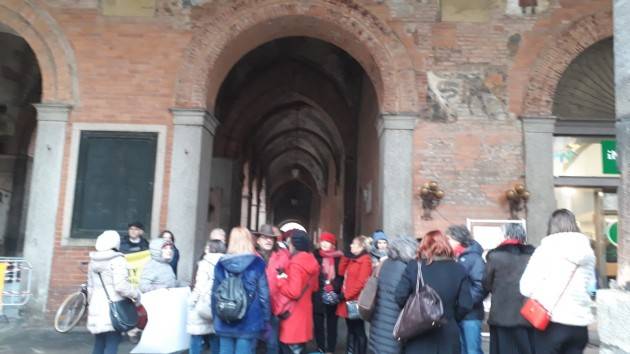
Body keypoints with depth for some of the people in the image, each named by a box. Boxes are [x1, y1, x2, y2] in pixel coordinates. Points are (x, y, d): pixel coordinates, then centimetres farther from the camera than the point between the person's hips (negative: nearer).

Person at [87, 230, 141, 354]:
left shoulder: (93, 261, 12)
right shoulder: (117, 260, -10)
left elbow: (90, 288, 18)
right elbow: (121, 286, -20)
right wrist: (136, 295, -7)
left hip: (96, 307, 7)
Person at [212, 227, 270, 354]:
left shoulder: (221, 264, 2)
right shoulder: (257, 264, -7)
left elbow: (215, 294, 6)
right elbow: (263, 295, -7)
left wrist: (216, 318, 17)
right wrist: (265, 320, 2)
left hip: (224, 322, 3)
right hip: (249, 323, -3)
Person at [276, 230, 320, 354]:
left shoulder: (295, 263, -20)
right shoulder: (312, 261, 7)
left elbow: (293, 292, -24)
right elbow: (314, 287, 18)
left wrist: (280, 278, -13)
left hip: (293, 315, -9)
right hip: (304, 312, 9)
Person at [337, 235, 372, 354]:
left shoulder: (365, 260, -12)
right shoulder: (353, 259, 16)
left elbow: (361, 282, -19)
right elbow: (342, 272, 13)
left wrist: (346, 295, -17)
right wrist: (346, 256, 5)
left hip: (356, 301, -9)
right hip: (348, 300, 9)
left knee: (358, 331, 0)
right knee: (351, 330, 16)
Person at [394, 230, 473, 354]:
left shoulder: (414, 266, -7)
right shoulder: (459, 269, -2)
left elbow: (400, 297, -11)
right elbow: (466, 304, -6)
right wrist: (451, 318, 11)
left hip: (418, 334, -1)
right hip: (447, 335, 2)